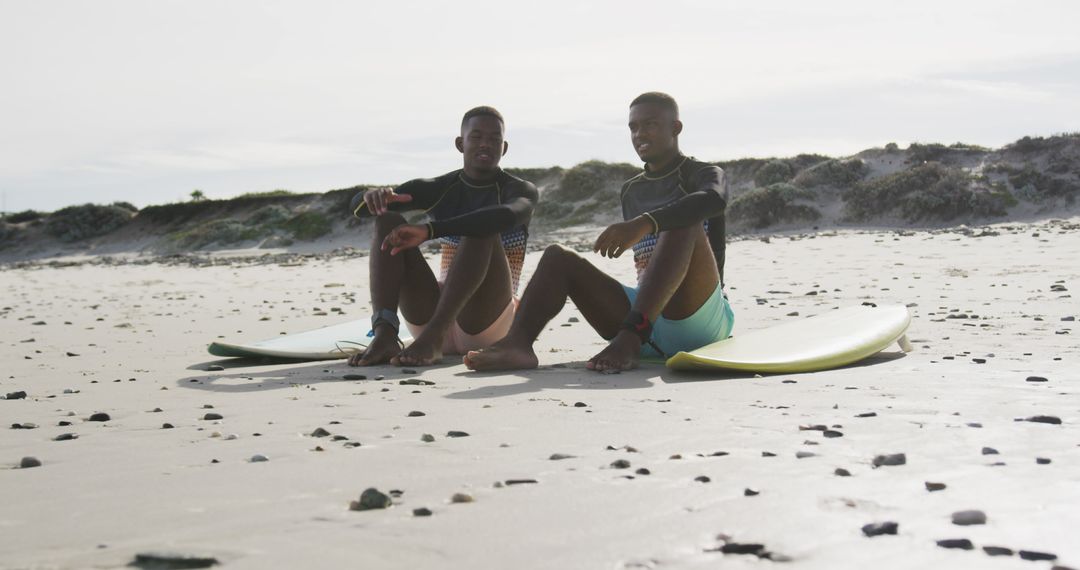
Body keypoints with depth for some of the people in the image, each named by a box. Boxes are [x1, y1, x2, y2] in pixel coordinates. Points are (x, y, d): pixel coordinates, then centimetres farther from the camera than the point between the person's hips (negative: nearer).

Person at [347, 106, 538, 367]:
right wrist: (374, 196, -26)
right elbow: (358, 206, 1)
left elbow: (508, 215, -28)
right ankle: (384, 333, -34)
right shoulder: (438, 189, 11)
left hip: (486, 323, -3)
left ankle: (432, 336, -43)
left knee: (483, 228, -28)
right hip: (433, 312, 4)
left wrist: (430, 231, -38)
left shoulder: (521, 190, 0)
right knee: (389, 220, -13)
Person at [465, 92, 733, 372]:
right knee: (558, 256, -8)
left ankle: (630, 337, -48)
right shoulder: (631, 192, 21)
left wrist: (645, 223, -39)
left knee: (686, 221, -30)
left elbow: (714, 200, -26)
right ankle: (517, 343, -39)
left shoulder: (705, 174, 2)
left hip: (699, 321, -5)